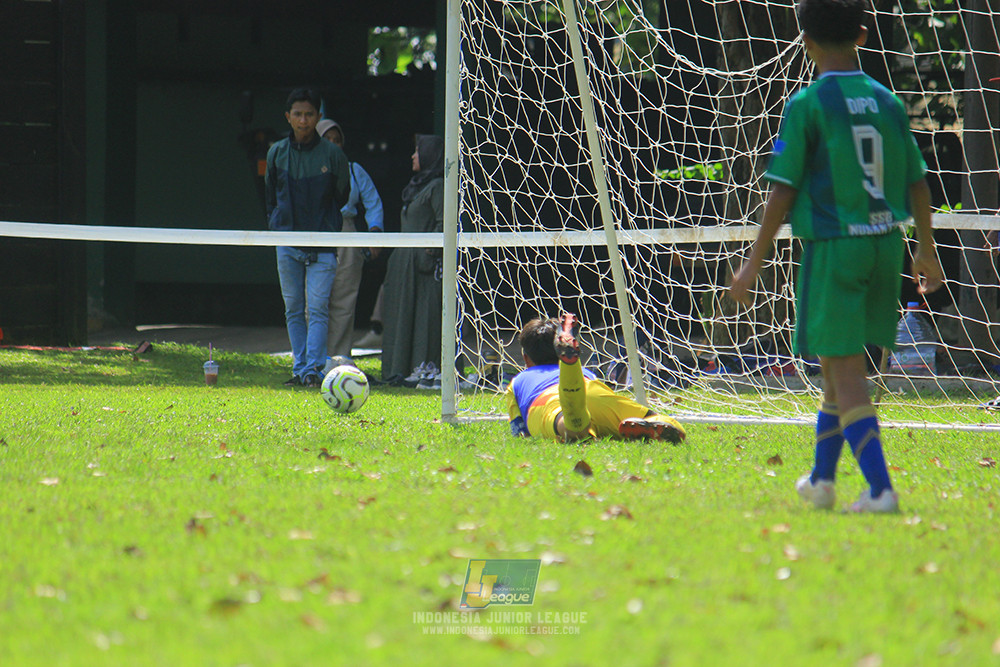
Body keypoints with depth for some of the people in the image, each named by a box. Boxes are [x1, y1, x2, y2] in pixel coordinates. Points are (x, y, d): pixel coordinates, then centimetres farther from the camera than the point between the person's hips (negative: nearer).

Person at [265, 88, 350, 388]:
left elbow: (342, 197, 8)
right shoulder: (277, 153, 5)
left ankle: (313, 368, -14)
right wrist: (277, 225, 11)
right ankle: (299, 369, 11)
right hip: (287, 244, 3)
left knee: (317, 309, -10)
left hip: (322, 246, -3)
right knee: (293, 310, 6)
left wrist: (328, 227, 7)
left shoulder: (332, 154, -3)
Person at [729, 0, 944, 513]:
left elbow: (783, 190, -10)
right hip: (884, 242, 5)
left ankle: (880, 488, -15)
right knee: (839, 363, 19)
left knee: (843, 369, -5)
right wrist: (926, 250, 24)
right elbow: (917, 182, 11)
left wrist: (755, 261, -4)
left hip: (833, 244, -5)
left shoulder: (807, 104, -8)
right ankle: (822, 477, 27)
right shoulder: (886, 101, 7)